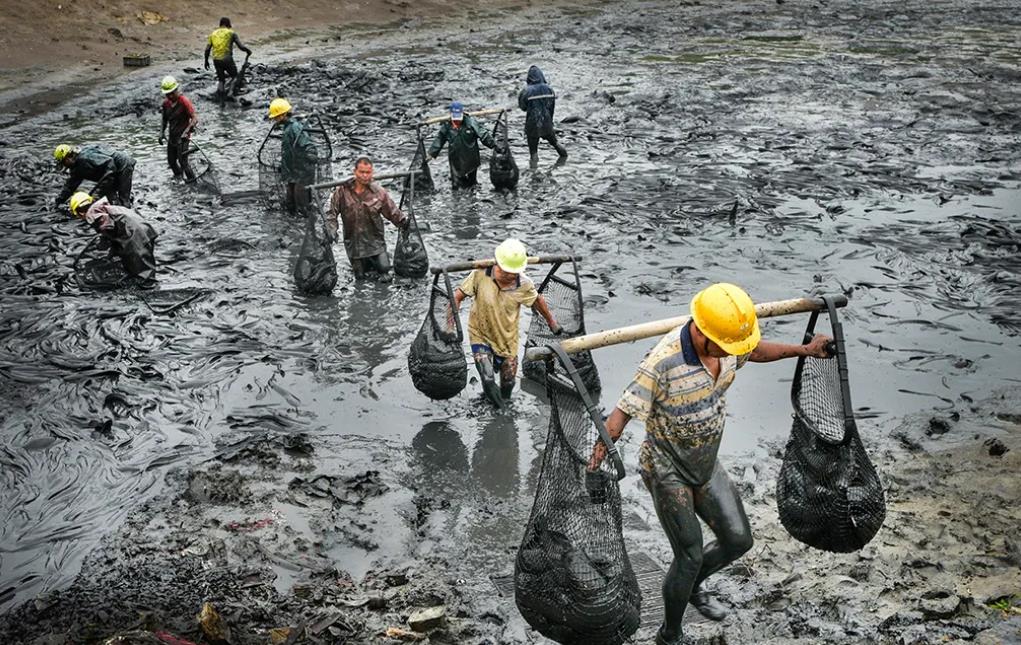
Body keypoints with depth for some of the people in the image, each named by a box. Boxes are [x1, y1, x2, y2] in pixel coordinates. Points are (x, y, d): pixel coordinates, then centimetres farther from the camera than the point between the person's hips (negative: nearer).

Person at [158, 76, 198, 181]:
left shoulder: (184, 101, -17)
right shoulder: (166, 103, 3)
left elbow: (194, 118, -20)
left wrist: (187, 131, -30)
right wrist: (162, 132, 8)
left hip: (183, 136, -7)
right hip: (172, 136, 7)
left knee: (182, 160, -12)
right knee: (171, 161, 14)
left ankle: (191, 179, 5)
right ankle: (178, 174, 42)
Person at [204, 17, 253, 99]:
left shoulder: (213, 34, 13)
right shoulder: (231, 33, 2)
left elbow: (207, 49, 8)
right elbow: (241, 47, -6)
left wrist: (206, 61, 20)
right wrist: (248, 51, 13)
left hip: (216, 60, 4)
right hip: (227, 59, -4)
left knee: (220, 79, 19)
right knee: (235, 77, 16)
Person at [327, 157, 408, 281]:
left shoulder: (378, 192, -9)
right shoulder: (342, 190, -10)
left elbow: (393, 212, 0)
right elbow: (332, 213, -3)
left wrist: (405, 222, -11)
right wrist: (331, 232, -13)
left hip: (374, 239, 0)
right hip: (353, 241, 0)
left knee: (384, 267, -10)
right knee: (360, 275, 7)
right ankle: (368, 263, 43)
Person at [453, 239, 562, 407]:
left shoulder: (524, 285, -20)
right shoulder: (481, 275, -25)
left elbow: (538, 300, 1)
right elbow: (457, 297, -17)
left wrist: (551, 322, 15)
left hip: (507, 338, 2)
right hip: (480, 335, -2)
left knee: (508, 382, 13)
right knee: (488, 380, -16)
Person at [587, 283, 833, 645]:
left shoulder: (726, 344, -10)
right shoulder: (664, 362, -32)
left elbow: (754, 351, 14)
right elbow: (623, 412, -31)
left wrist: (804, 350, 19)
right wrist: (596, 459, -43)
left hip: (706, 464, 7)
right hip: (668, 471, -7)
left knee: (738, 539, 11)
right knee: (690, 556, -1)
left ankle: (692, 587, 41)